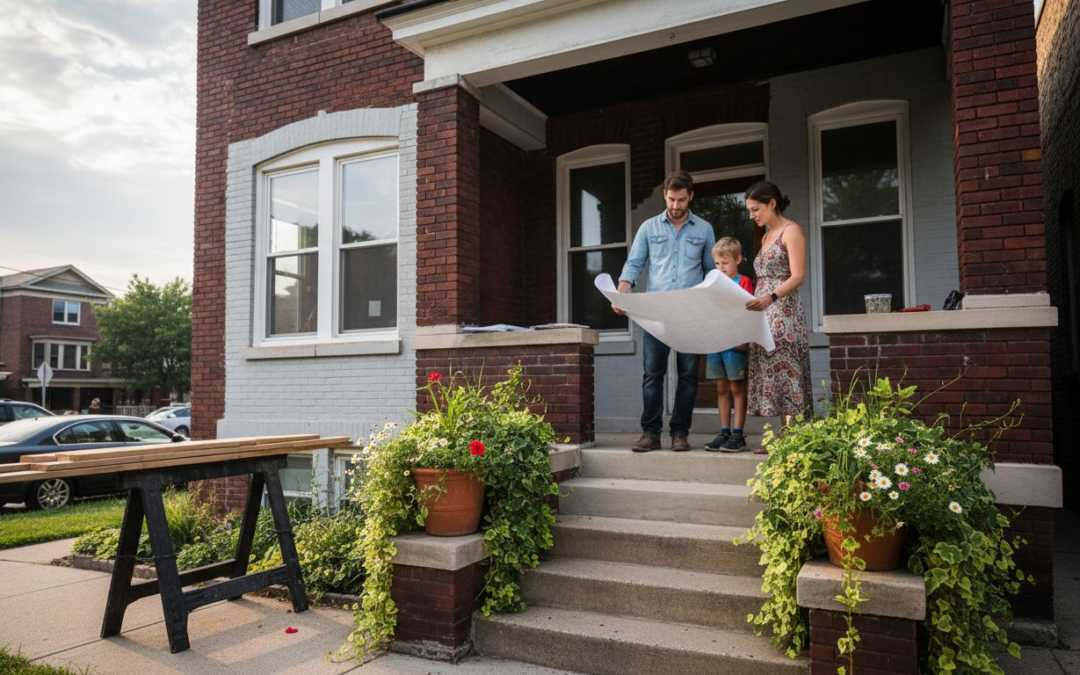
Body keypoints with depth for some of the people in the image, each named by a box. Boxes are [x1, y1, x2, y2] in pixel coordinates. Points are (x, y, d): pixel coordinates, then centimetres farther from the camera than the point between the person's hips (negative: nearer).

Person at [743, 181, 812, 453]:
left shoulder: (791, 231, -2)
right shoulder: (766, 237, 22)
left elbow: (797, 277, -13)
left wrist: (770, 298, -27)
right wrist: (756, 302, 11)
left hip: (784, 311, -8)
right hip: (765, 315, 8)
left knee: (784, 371, -11)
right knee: (770, 373, 3)